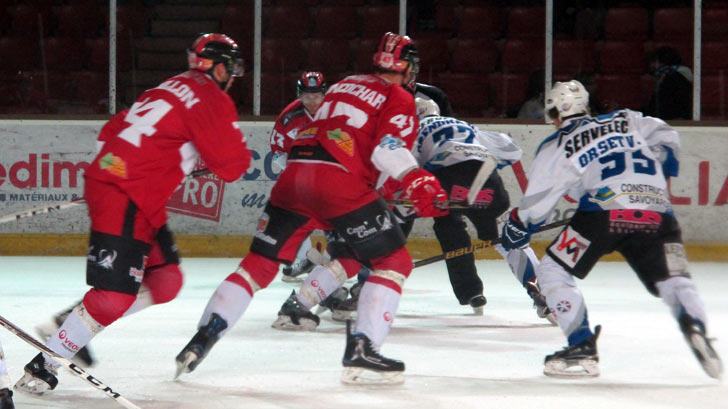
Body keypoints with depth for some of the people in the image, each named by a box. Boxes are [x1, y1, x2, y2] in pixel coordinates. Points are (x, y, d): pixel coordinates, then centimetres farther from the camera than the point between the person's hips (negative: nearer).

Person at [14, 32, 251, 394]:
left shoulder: (174, 89, 21)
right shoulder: (211, 98, -7)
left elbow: (114, 130, 23)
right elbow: (232, 166, -9)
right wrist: (239, 153, 11)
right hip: (124, 199, -10)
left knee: (165, 280, 12)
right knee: (115, 293, -14)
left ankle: (77, 324, 14)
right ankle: (44, 364, -9)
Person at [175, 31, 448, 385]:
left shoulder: (342, 86, 29)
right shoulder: (399, 99, 7)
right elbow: (389, 148, -10)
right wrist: (418, 182, -15)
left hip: (294, 172, 6)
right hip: (340, 183, -6)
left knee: (260, 262, 15)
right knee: (395, 261, 4)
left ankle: (201, 341, 5)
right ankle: (360, 352, -10)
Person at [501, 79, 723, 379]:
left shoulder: (556, 146, 17)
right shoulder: (627, 121, 26)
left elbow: (536, 204, 15)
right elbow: (667, 141, 24)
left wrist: (516, 229, 32)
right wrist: (656, 176, 38)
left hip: (604, 212, -3)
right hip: (657, 214, 3)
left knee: (553, 271, 11)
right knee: (674, 281, 14)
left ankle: (582, 348, -1)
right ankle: (695, 327, -18)